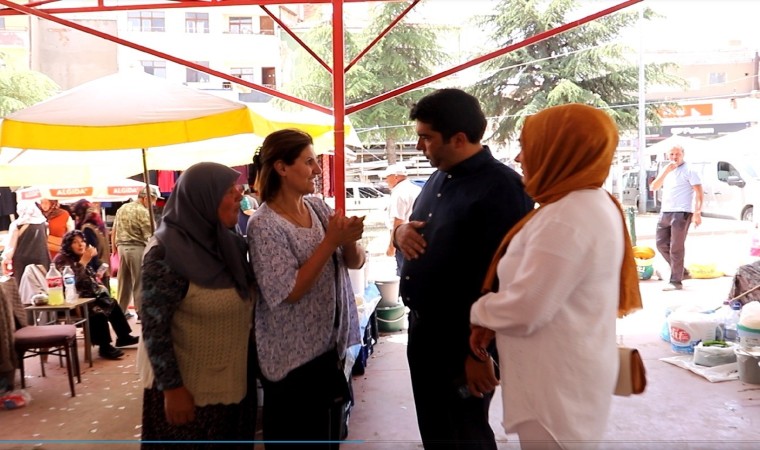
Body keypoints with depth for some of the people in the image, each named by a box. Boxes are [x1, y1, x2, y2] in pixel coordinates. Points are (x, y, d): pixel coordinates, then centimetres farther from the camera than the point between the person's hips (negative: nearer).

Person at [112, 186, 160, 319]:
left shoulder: (122, 208, 12)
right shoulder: (143, 212, -12)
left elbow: (113, 231, 15)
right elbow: (151, 236, -15)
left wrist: (115, 247, 22)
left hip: (122, 247, 7)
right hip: (137, 248, -7)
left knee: (123, 281, 13)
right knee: (140, 282, 0)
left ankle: (121, 310, 20)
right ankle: (141, 312, 4)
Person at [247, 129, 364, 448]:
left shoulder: (319, 207, 2)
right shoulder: (264, 225, -18)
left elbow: (355, 262, 4)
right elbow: (290, 291, -23)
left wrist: (349, 241, -18)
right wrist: (330, 241, -25)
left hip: (330, 345, 7)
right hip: (292, 355, -6)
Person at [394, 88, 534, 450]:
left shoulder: (500, 188, -20)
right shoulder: (439, 178, 9)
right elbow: (419, 235, 21)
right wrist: (400, 233, -3)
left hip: (461, 340, -8)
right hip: (422, 327, 8)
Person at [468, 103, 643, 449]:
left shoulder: (566, 219, -27)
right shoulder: (592, 203, 8)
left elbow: (523, 311, -27)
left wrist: (479, 313, -8)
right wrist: (490, 323, 8)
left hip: (557, 385, -10)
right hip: (565, 376, 10)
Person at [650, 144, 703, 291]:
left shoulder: (689, 170, -3)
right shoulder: (666, 170, 17)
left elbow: (699, 193, -9)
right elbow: (654, 187, 7)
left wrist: (697, 213, -19)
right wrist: (665, 172, -6)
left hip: (681, 213, -7)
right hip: (665, 212, 7)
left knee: (676, 248, -6)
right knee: (661, 243, 8)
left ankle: (676, 281, -1)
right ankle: (681, 271, 24)